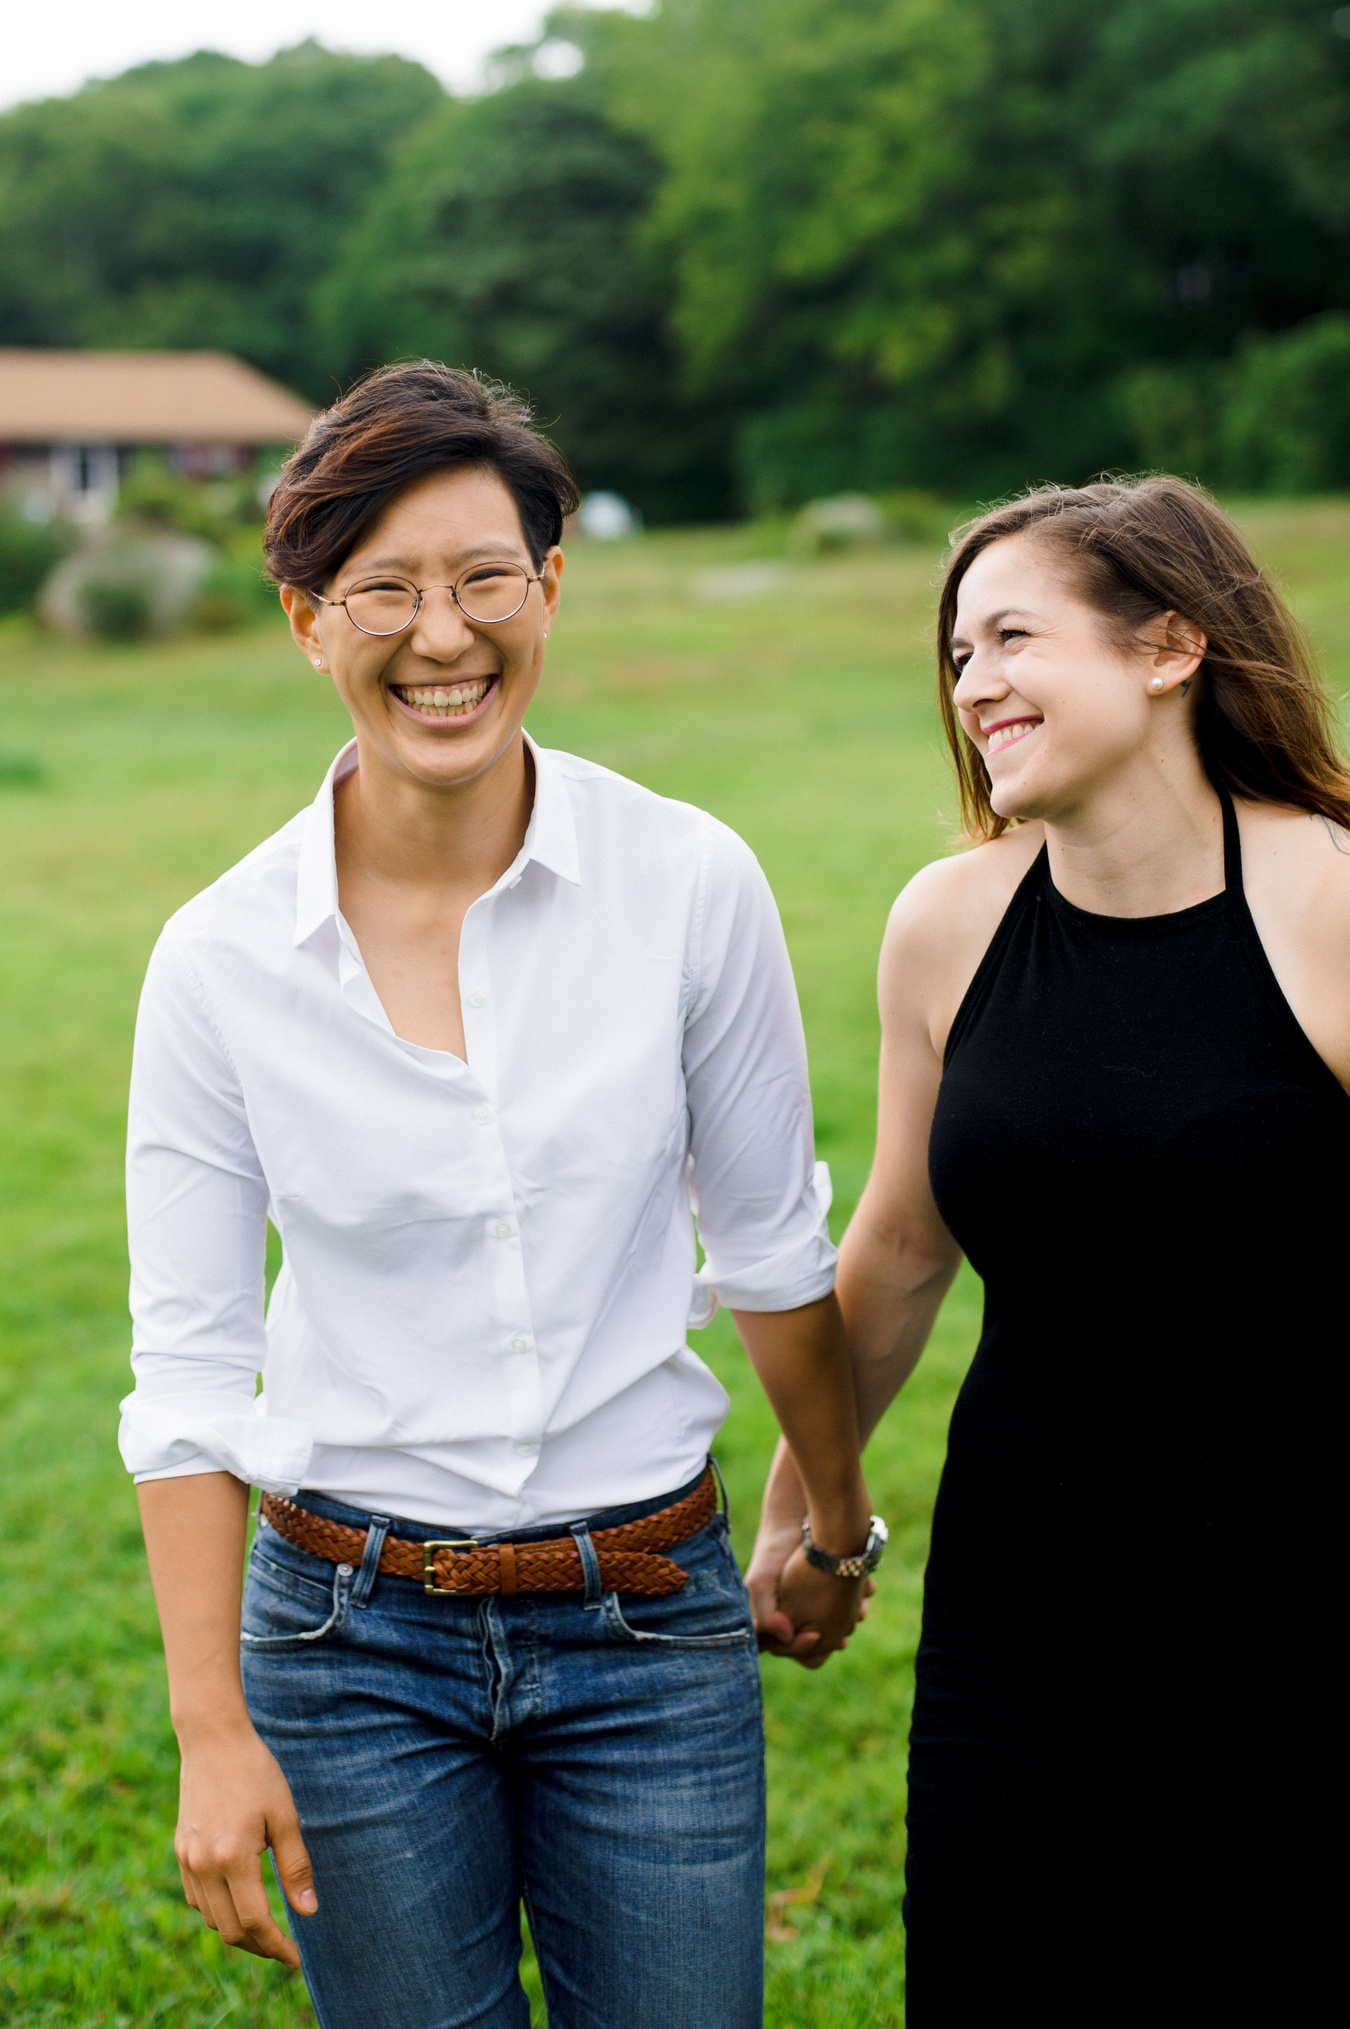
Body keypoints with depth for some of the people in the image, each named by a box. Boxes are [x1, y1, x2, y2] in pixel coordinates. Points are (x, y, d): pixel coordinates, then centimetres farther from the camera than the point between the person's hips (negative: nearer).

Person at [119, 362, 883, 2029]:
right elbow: (189, 1370, -3)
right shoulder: (222, 958, -8)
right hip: (354, 1641, 0)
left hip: (650, 1631, 0)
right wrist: (211, 1728, -5)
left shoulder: (690, 885, -9)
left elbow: (771, 1248, 4)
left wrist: (838, 1526, 15)